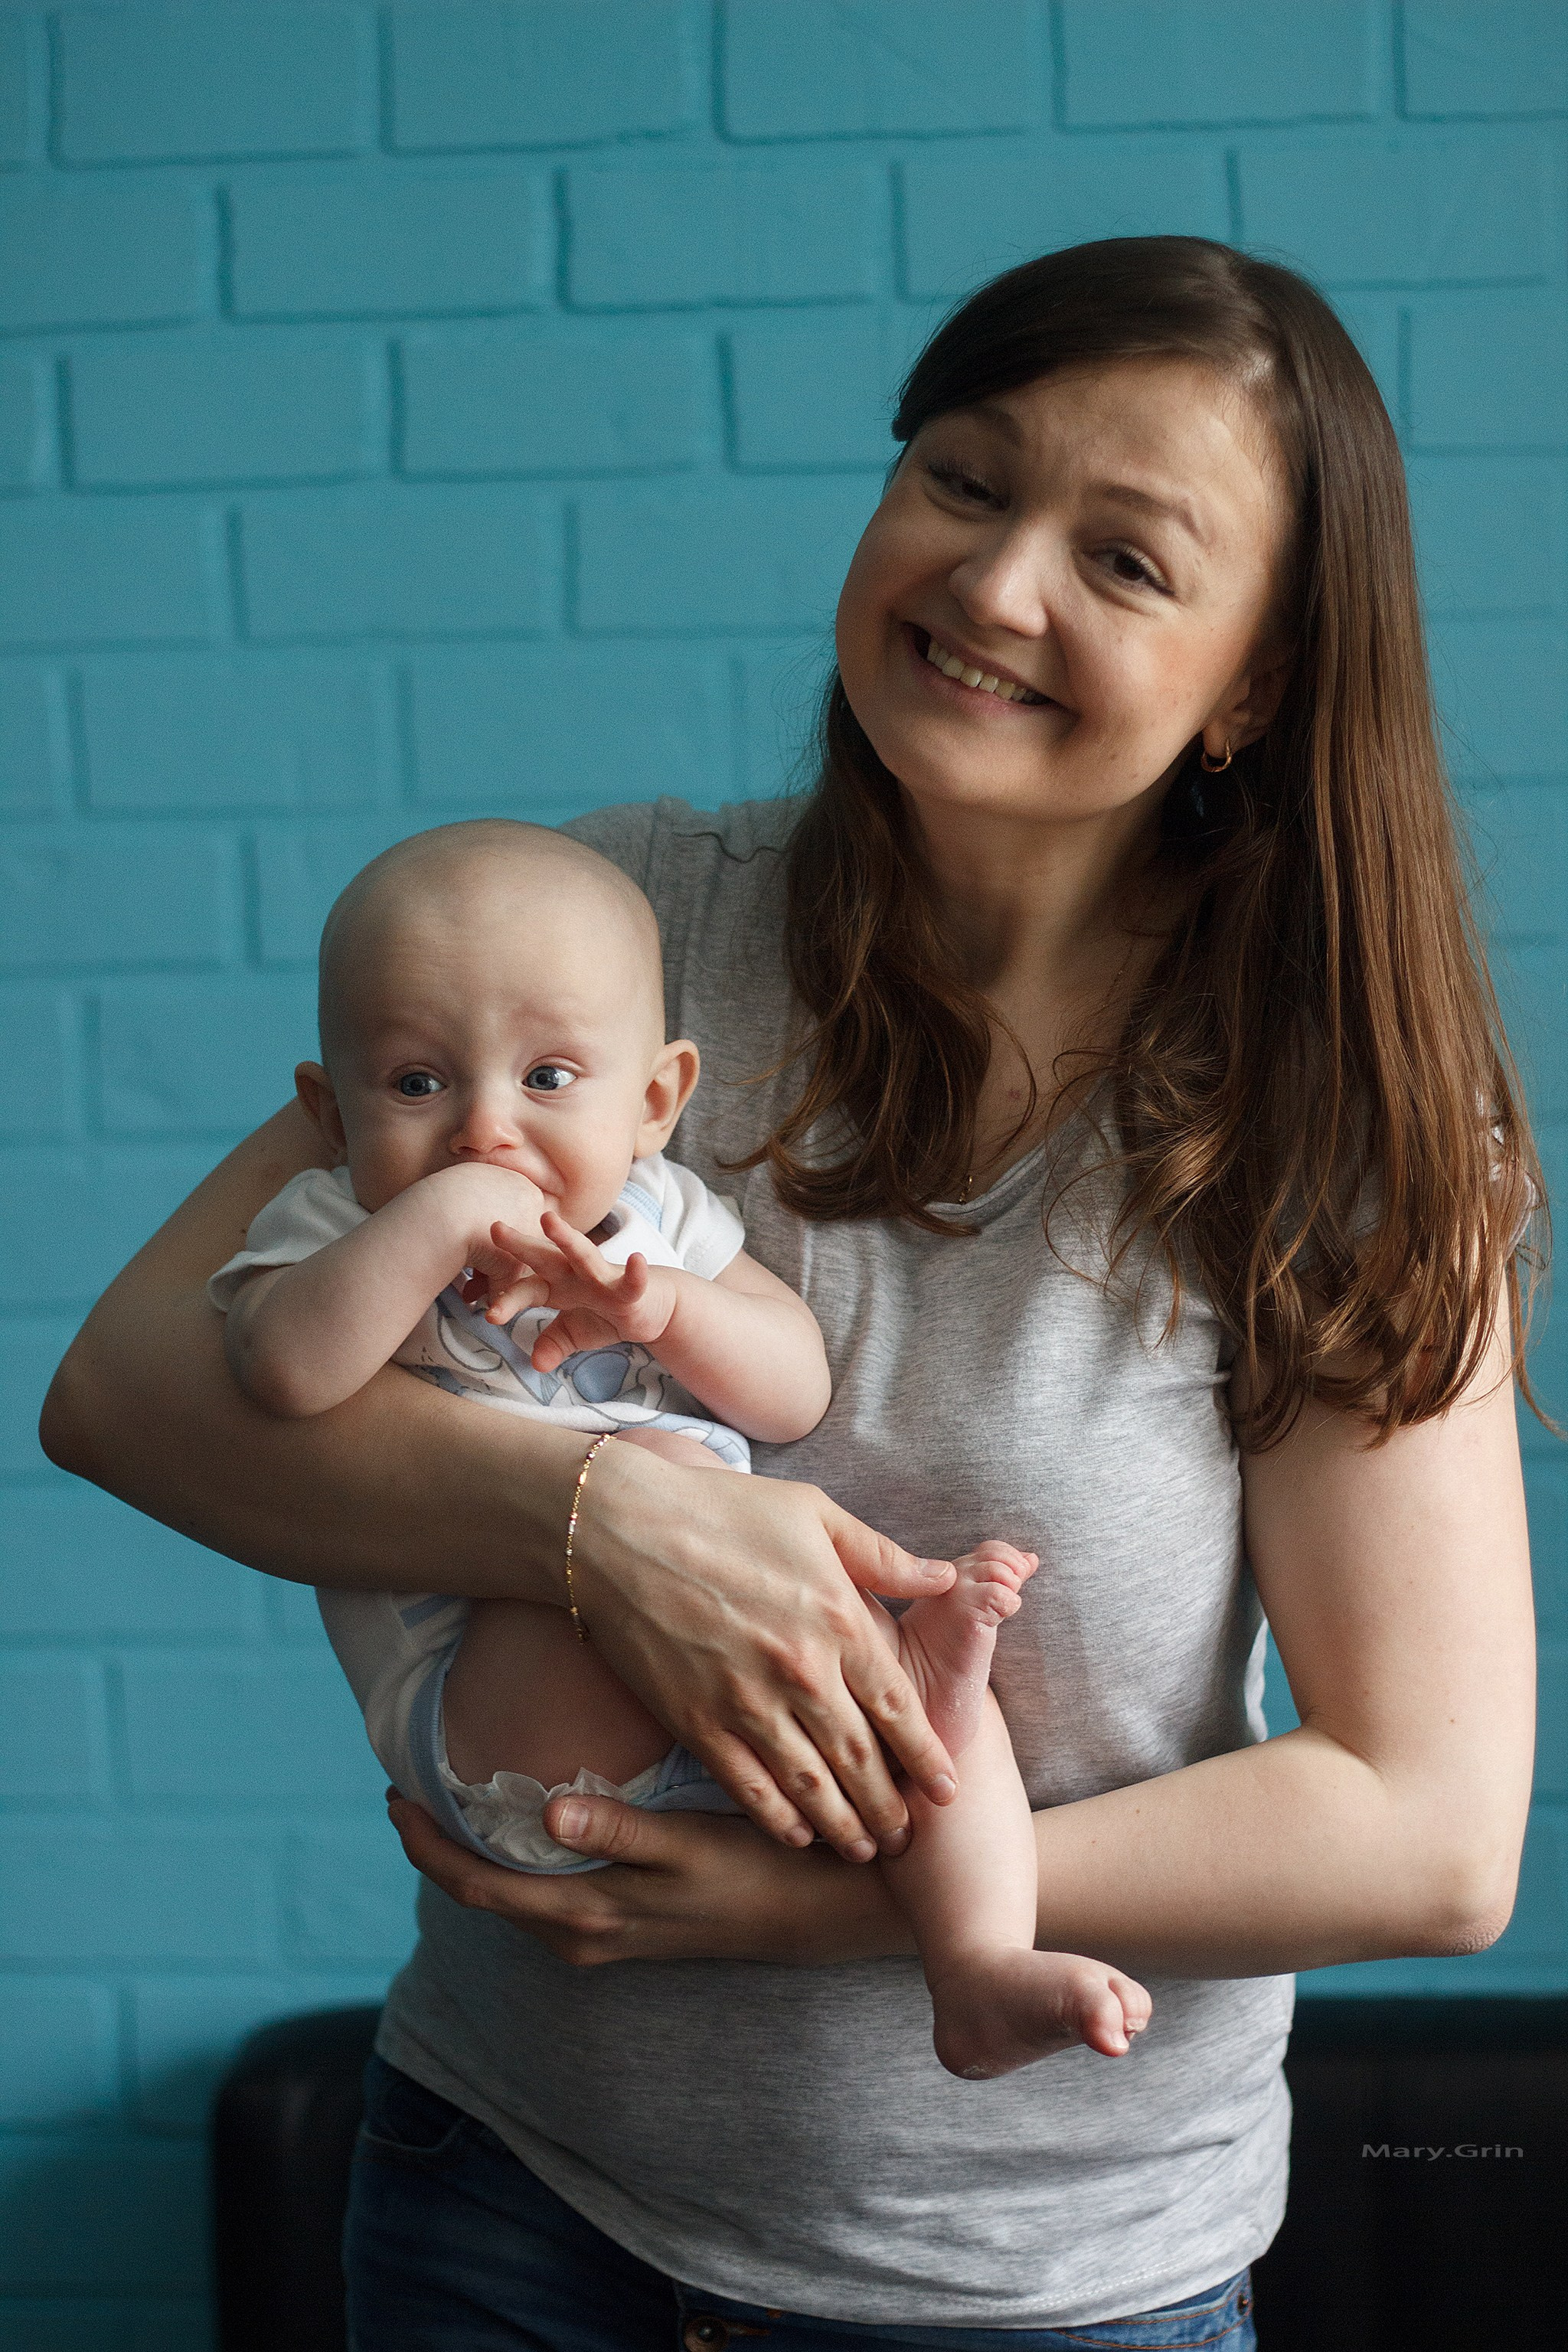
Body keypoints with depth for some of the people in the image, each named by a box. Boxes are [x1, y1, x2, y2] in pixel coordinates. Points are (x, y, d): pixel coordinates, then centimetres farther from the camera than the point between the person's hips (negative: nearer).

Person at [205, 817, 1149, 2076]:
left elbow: (799, 1393, 3)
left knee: (943, 1687, -12)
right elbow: (284, 1371, -20)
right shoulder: (333, 1231, 4)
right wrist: (437, 1221, -22)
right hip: (497, 1726, -5)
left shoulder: (661, 1216, 16)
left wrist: (668, 1307, -15)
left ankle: (982, 1974, -16)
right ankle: (901, 1656, -22)